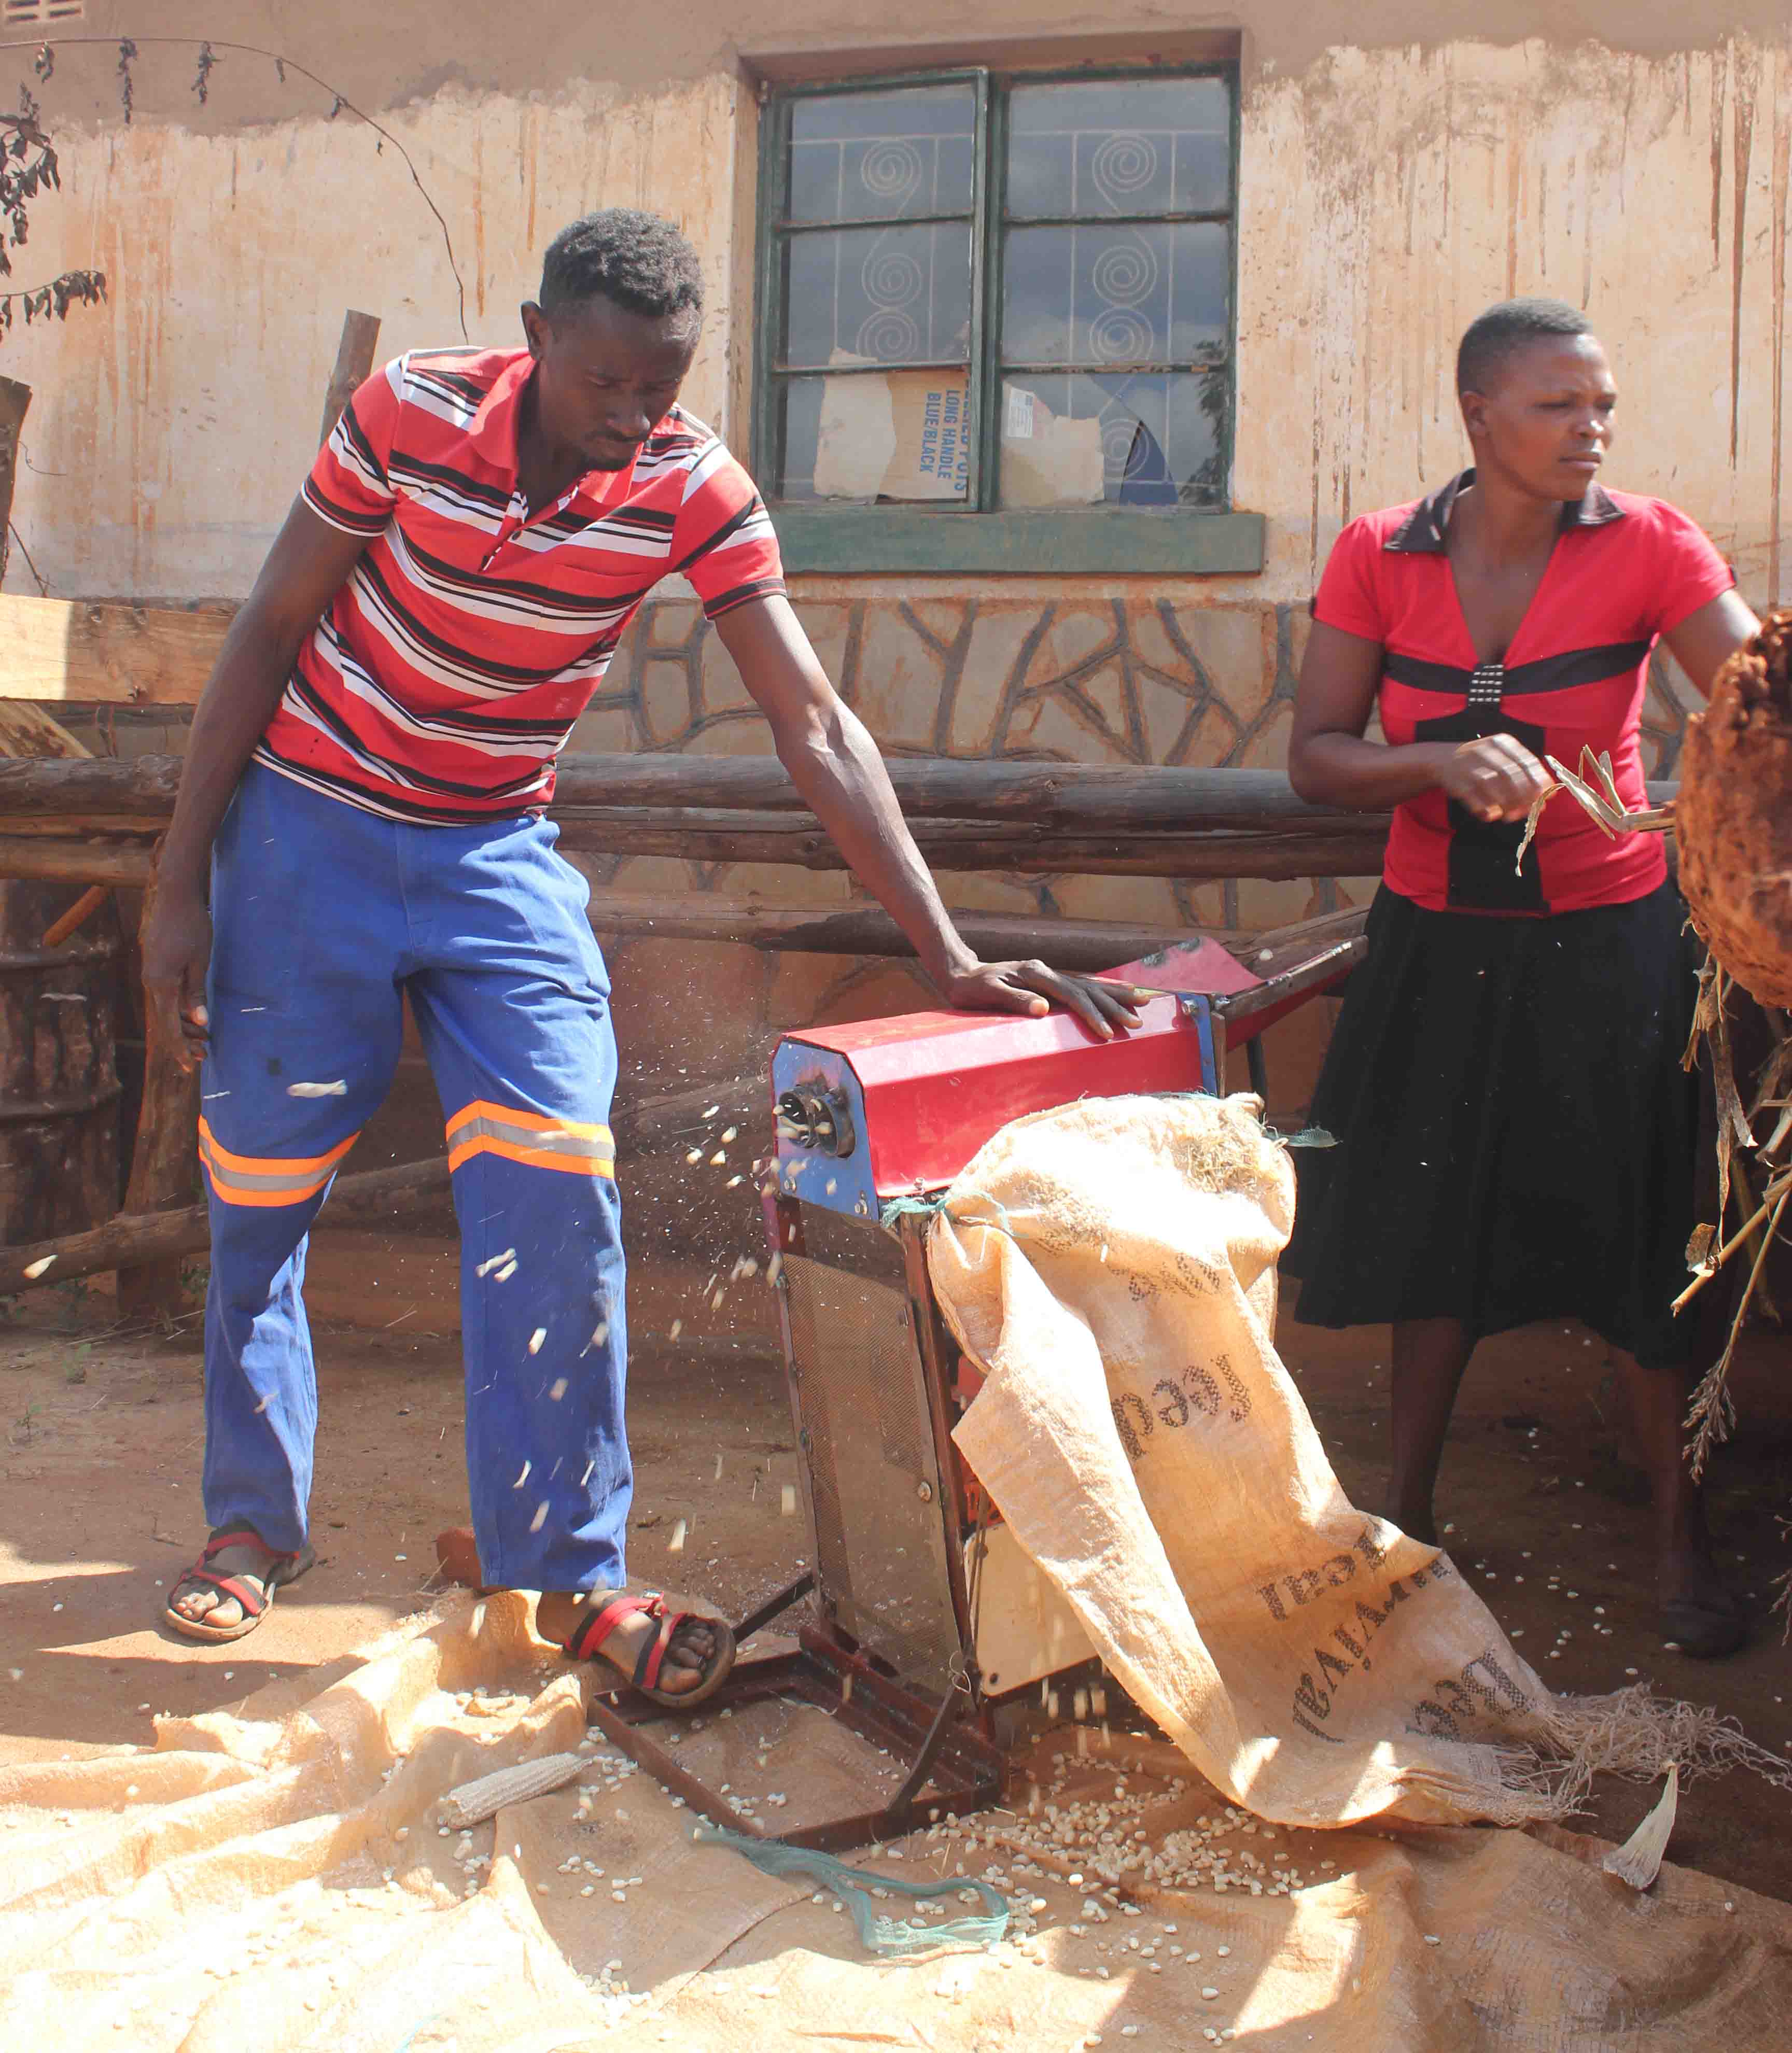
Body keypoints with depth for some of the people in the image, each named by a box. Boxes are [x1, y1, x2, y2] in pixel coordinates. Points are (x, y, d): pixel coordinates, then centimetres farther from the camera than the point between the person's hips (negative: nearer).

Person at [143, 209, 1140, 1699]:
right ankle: (254, 1522, 26)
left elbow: (816, 726, -16)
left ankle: (571, 1568, 2)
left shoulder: (696, 490, -14)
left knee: (553, 1185, -10)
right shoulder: (410, 415, -18)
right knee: (264, 1188, 5)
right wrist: (181, 886, -9)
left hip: (499, 850, 1)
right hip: (310, 828, -1)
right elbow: (268, 636, -9)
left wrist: (949, 956, -24)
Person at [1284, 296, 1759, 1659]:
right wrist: (1447, 762, -25)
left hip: (1609, 945, -2)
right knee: (1437, 1227, 13)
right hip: (1439, 945, 2)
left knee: (1639, 1237, 3)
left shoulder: (1649, 547, -10)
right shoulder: (1379, 557, -5)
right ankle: (1407, 1515, 29)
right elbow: (1315, 761, -7)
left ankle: (1681, 1537, 20)